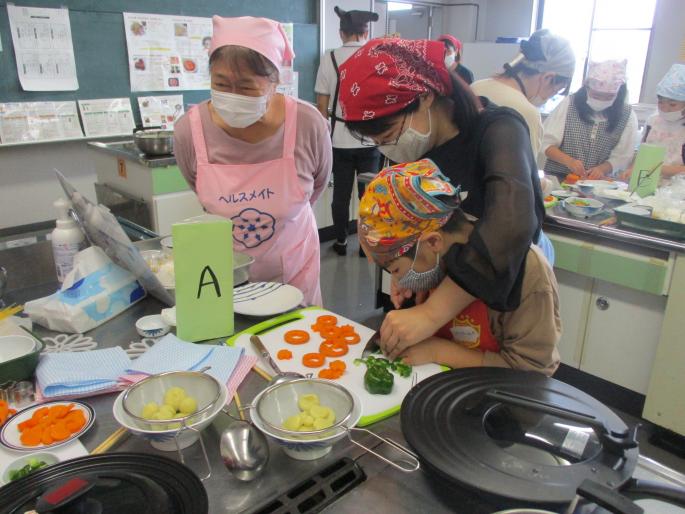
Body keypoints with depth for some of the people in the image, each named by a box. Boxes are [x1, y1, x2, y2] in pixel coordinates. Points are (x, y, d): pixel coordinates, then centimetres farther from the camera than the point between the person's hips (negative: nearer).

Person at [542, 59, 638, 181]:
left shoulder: (627, 115, 1)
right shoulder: (569, 104, -3)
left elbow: (621, 157, 2)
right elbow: (547, 142, -4)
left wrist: (602, 168, -18)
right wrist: (568, 161, -20)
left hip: (599, 184, 2)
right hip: (558, 179, -2)